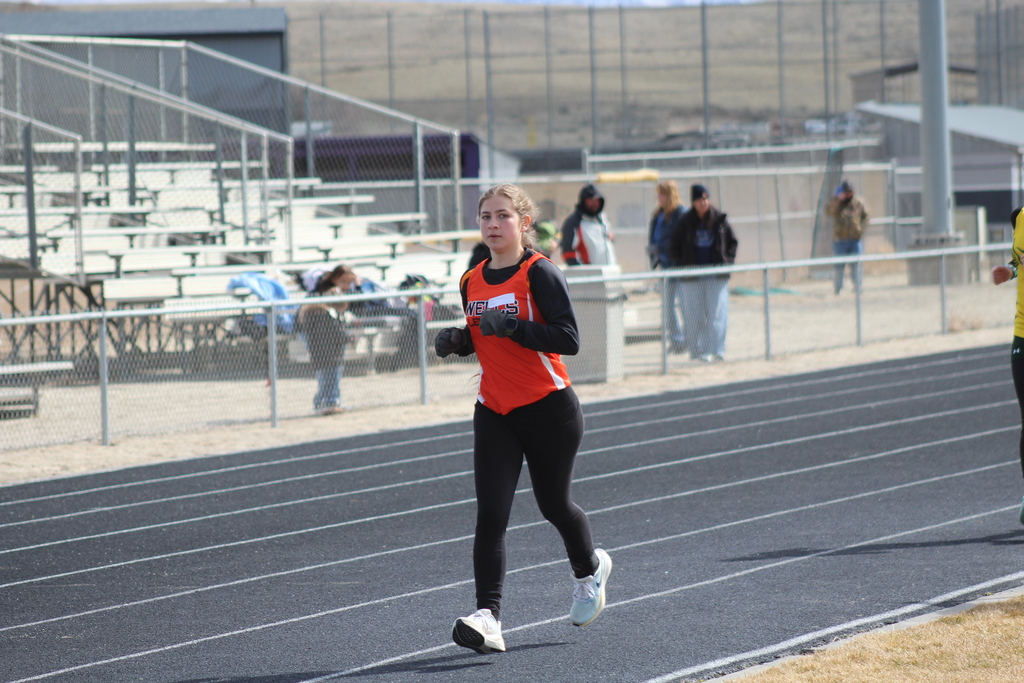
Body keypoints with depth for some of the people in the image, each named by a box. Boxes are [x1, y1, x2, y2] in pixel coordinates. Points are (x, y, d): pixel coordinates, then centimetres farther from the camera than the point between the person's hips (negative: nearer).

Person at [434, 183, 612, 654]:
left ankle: (589, 568, 45)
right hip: (494, 413, 4)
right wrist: (456, 341, -1)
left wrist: (510, 327, -28)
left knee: (553, 504, 14)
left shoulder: (539, 274, -12)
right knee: (490, 514, -10)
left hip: (548, 408, -4)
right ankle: (488, 618, -17)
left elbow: (568, 339, -19)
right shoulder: (472, 281, 7)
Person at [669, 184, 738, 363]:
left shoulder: (719, 219, 3)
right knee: (694, 316, 1)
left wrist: (728, 261, 2)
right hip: (692, 277, -1)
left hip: (716, 274, 1)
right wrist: (682, 266, -3)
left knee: (717, 314, -5)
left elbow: (732, 241, 15)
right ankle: (696, 350, 7)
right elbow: (673, 246, 7)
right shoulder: (685, 222, 0)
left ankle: (715, 351, -5)